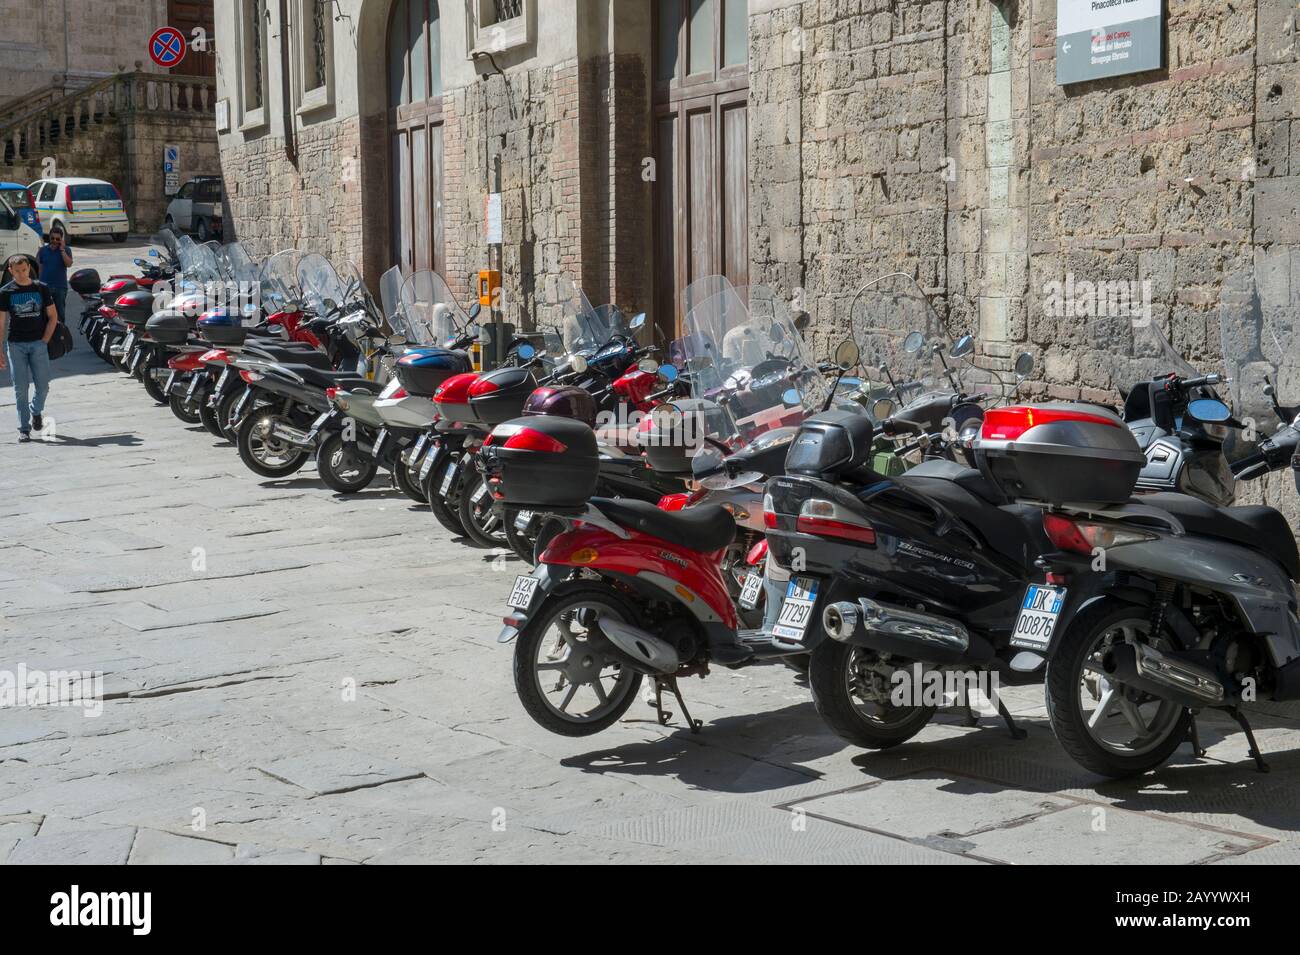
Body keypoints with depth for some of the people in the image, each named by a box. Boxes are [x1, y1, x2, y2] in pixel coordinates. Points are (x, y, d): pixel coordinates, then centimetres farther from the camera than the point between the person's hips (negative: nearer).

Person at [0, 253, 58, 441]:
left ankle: (36, 412, 29)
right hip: (16, 344, -1)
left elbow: (53, 316, 8)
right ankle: (24, 428, 6)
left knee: (43, 385, -2)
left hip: (38, 343, 1)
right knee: (21, 388, -1)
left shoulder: (41, 288, 4)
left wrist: (44, 340, -2)